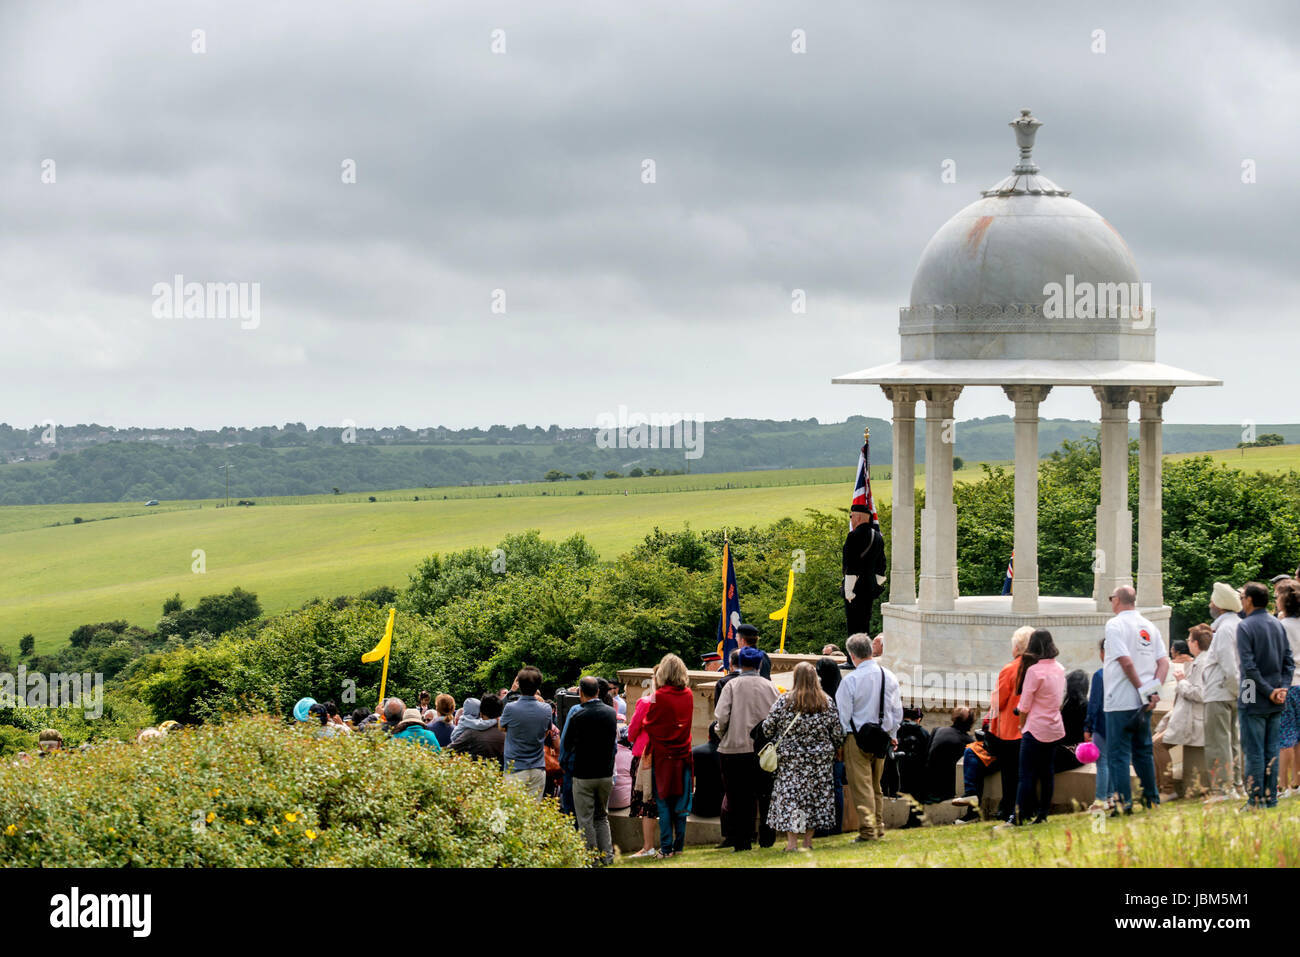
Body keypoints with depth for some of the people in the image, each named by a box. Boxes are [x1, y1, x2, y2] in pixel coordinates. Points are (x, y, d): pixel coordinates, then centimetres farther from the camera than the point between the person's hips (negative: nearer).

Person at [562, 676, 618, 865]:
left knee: (585, 820, 4)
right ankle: (607, 856, 14)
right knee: (602, 817, 18)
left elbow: (565, 746, -2)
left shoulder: (577, 716, -15)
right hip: (606, 773, 5)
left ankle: (592, 857, 5)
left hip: (584, 775, -5)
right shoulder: (611, 713, 0)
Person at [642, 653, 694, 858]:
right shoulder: (688, 695, 1)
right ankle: (679, 845, 13)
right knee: (681, 802, 10)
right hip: (683, 753, 4)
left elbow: (649, 725, -7)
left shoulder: (659, 696, -14)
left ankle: (666, 847, -1)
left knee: (663, 803, 1)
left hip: (663, 756, -4)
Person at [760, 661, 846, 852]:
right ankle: (808, 840, 13)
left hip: (791, 758, -2)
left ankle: (792, 841, -7)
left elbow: (767, 727, -4)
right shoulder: (827, 702, -1)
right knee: (815, 795, 10)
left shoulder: (784, 701, -7)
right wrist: (832, 750, 19)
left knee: (789, 795, 0)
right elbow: (837, 732, 2)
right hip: (820, 758, 2)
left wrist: (774, 743, 15)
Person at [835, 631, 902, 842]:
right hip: (882, 737, 6)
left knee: (861, 786, -2)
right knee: (876, 786, 18)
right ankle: (879, 828, 22)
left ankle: (868, 830, -6)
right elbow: (897, 709, 11)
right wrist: (892, 734, 23)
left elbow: (843, 715, -10)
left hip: (857, 738, -6)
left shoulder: (850, 680, -14)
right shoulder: (889, 677, 2)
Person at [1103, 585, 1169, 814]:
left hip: (1120, 702, -7)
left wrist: (1142, 690, -12)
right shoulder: (1149, 627, 12)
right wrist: (1154, 690, -2)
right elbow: (1164, 662, 6)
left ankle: (1123, 802, -8)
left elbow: (1126, 661, -18)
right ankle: (1151, 798, 18)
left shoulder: (1115, 625, -9)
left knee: (1118, 753, -4)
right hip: (1143, 703, 7)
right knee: (1143, 751, 16)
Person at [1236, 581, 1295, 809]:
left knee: (1253, 751, -2)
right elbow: (1289, 660, 7)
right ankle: (1271, 797, 14)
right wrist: (1282, 688, -1)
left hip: (1254, 701, -6)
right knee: (1272, 751, 12)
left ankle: (1256, 799, -2)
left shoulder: (1245, 627, -11)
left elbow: (1249, 666, -19)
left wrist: (1269, 692, -14)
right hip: (1276, 704, 6)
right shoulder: (1278, 625, 10)